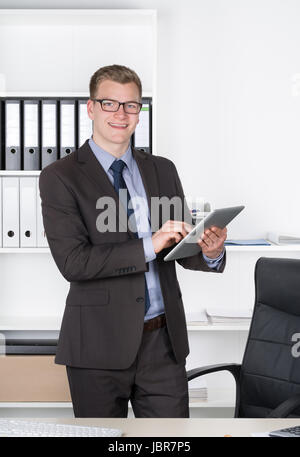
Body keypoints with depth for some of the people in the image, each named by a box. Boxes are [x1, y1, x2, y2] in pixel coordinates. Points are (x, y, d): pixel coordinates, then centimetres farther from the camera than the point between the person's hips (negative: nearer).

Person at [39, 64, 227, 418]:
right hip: (99, 345, -3)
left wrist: (209, 252, -13)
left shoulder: (163, 170, 11)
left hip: (164, 339, 4)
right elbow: (73, 262, -14)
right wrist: (150, 246, -21)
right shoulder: (59, 177, -4)